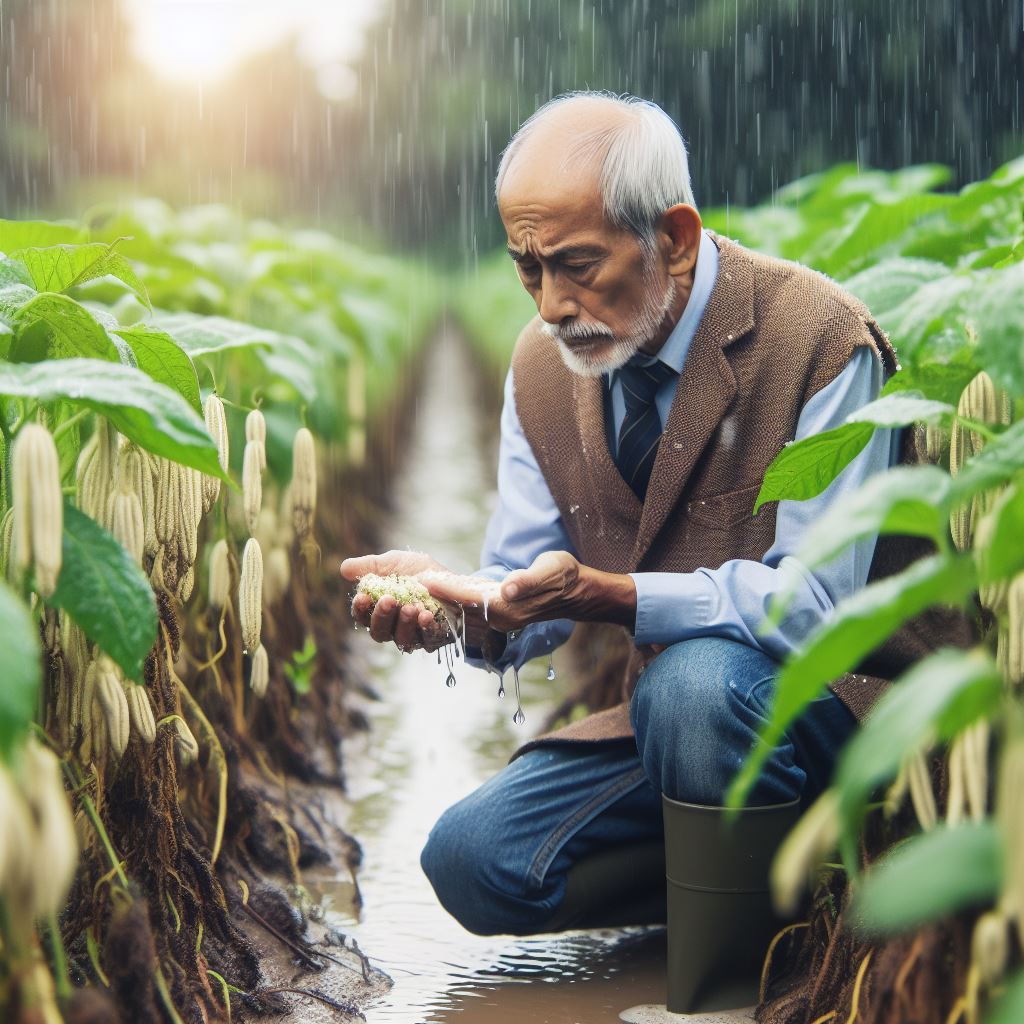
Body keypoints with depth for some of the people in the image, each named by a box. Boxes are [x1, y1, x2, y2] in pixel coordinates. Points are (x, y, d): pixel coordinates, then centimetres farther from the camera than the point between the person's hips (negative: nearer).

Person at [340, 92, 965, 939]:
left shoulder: (822, 341, -18)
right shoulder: (543, 365, 2)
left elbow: (813, 601, -23)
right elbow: (531, 593, 3)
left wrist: (600, 593, -36)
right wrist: (450, 597, -23)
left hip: (842, 706, -5)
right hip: (665, 709, 6)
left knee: (695, 680, -37)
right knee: (471, 857, -15)